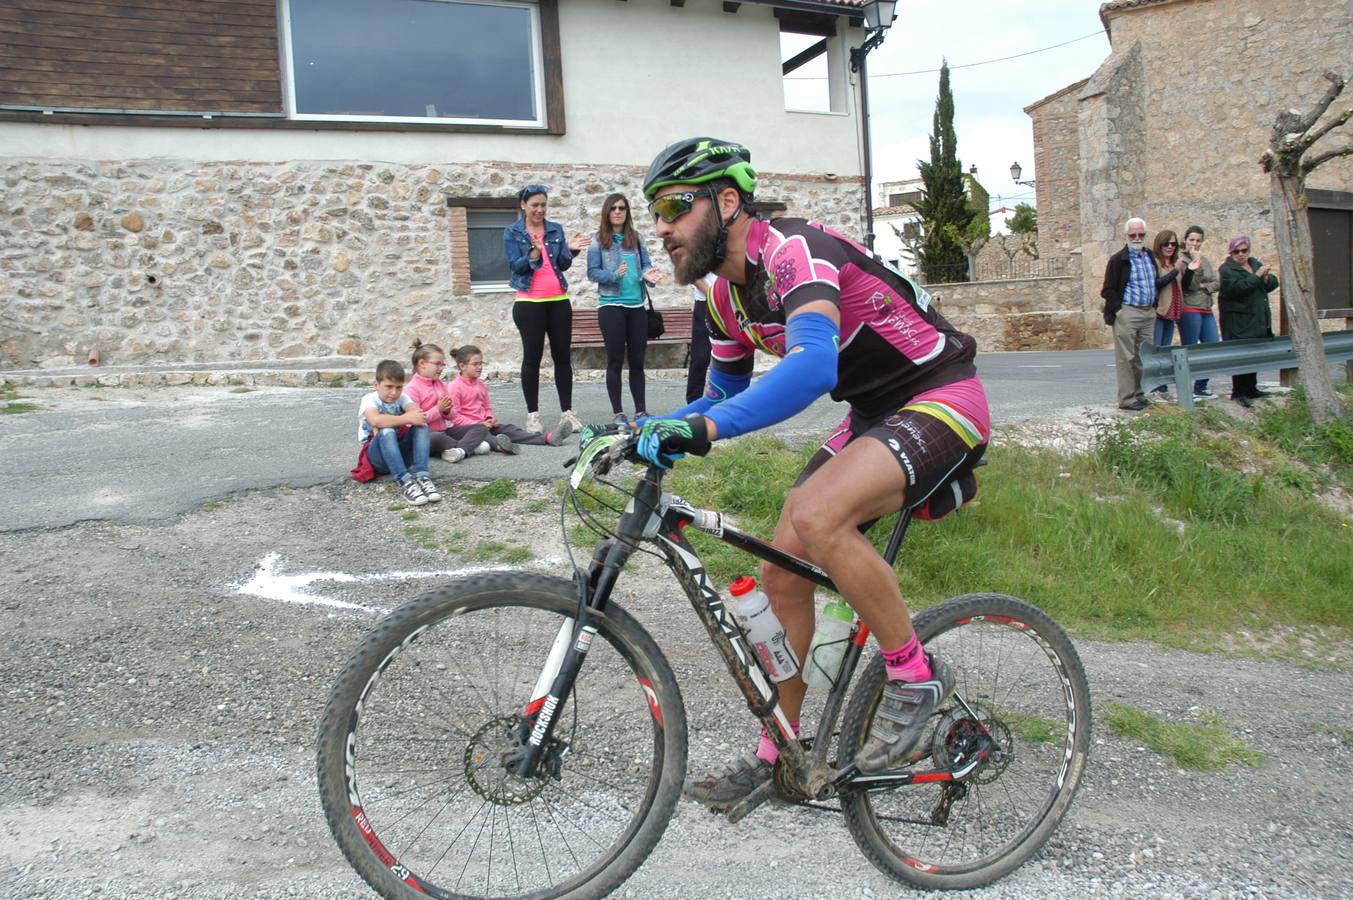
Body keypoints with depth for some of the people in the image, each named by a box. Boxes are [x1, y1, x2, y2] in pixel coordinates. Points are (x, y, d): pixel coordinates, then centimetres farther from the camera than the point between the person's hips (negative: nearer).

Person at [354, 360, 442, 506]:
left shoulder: (401, 397, 2)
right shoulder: (369, 399, -12)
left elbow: (418, 413, -20)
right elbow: (375, 420, -35)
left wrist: (388, 422, -30)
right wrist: (407, 419, -38)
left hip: (400, 452, 4)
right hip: (377, 455, -4)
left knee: (421, 425, -20)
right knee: (387, 431, -34)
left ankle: (421, 476, -32)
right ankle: (405, 482, -44)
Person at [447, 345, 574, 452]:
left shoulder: (481, 384, 15)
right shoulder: (455, 386, -8)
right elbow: (454, 415, -14)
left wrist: (490, 419, 1)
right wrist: (477, 423, -17)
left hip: (483, 423, 7)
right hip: (464, 427, -7)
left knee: (509, 429, -13)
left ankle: (547, 438, -30)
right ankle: (498, 445, -75)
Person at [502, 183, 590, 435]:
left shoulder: (556, 229, 9)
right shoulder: (512, 233, 1)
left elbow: (563, 265, 3)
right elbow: (515, 266, -9)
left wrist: (569, 250, -16)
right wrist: (534, 253, -26)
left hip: (559, 301, 3)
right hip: (529, 303, -3)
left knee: (563, 355, 3)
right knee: (532, 357, -1)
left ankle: (567, 411, 8)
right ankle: (533, 414, 5)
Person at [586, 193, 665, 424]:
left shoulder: (636, 239, 10)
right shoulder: (598, 241, 0)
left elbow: (646, 265, 7)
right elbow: (592, 272, -5)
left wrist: (648, 274, -16)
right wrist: (614, 275, -21)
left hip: (637, 306, 3)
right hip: (611, 306, -3)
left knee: (637, 360, 8)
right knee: (615, 360, 2)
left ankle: (641, 410, 16)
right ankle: (618, 412, 8)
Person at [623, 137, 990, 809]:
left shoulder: (792, 250, -24)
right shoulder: (727, 295, 4)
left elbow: (813, 365, -42)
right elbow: (726, 395, 15)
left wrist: (705, 427, -50)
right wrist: (654, 431, -1)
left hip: (942, 399, -9)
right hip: (873, 413, 9)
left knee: (816, 517, -33)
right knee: (781, 573, 1)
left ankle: (916, 675, -11)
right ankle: (776, 752, 16)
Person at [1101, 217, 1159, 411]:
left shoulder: (1151, 257, 14)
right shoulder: (1118, 259, -6)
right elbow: (1108, 290, -7)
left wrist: (1154, 305, 13)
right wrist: (1117, 310, -14)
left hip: (1149, 313, 7)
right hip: (1127, 313, -6)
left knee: (1144, 357, 9)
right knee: (1126, 357, -5)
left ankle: (1139, 394, 18)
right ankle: (1126, 399, -2)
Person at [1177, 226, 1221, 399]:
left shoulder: (1205, 260, 18)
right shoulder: (1181, 259, -4)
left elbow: (1216, 283, 13)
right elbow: (1187, 285, -14)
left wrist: (1204, 286, -6)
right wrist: (1193, 265, -24)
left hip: (1206, 310, 7)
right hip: (1189, 310, -7)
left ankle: (1200, 386, 15)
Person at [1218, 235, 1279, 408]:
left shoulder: (1255, 264, 16)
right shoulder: (1227, 269, -8)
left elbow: (1273, 282, 11)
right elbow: (1236, 287, -24)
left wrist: (1266, 278, -10)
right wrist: (1257, 276, -23)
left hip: (1257, 320, 8)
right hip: (1238, 322, -8)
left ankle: (1251, 389, 23)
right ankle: (1238, 393, -3)